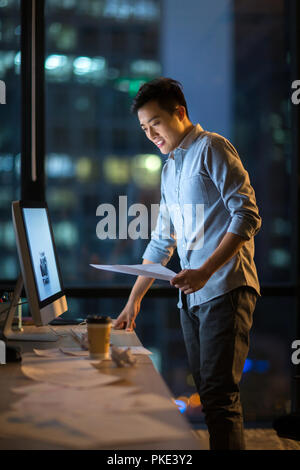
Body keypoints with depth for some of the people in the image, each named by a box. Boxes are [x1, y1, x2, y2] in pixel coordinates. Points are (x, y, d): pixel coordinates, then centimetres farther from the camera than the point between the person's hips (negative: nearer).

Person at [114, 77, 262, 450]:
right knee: (207, 393, 6)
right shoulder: (169, 170, 22)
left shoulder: (211, 148, -2)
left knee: (219, 395, -12)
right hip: (191, 295, 8)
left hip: (225, 289, -8)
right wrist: (133, 302, 22)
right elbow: (161, 242, 25)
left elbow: (247, 216, -11)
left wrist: (205, 271, -20)